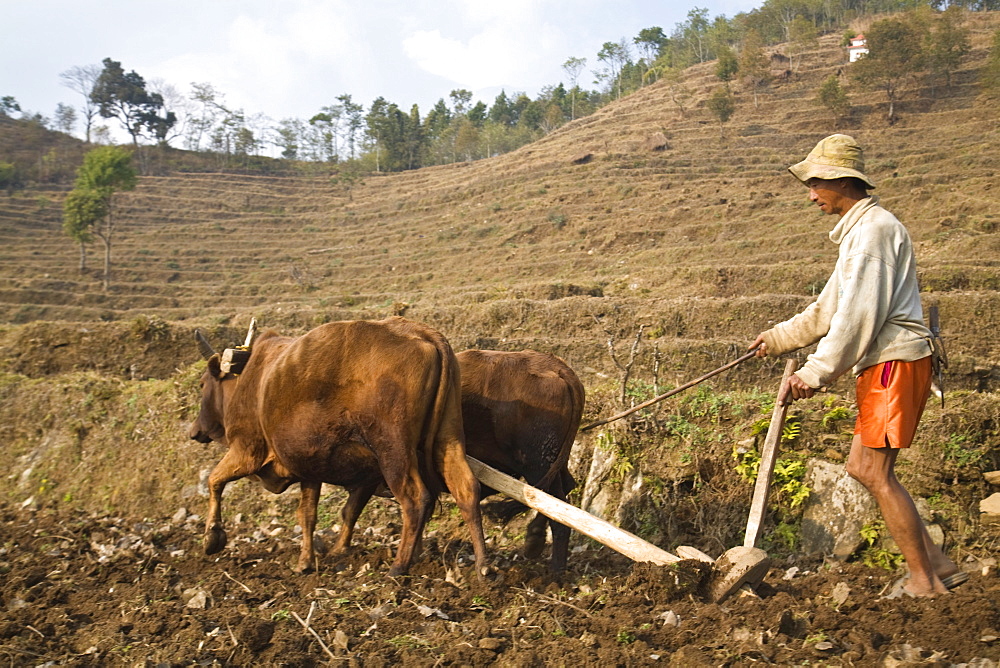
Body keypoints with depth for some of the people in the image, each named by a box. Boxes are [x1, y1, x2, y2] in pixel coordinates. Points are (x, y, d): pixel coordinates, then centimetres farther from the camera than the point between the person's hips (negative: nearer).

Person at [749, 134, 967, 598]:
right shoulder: (856, 231, 19)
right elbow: (830, 308, 26)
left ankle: (924, 580, 5)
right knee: (861, 467, 11)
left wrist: (815, 373, -22)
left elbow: (859, 315, -22)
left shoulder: (874, 229, -14)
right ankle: (938, 563, 17)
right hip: (883, 367, 10)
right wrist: (781, 337, 29)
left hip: (895, 363, -10)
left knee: (876, 473, -6)